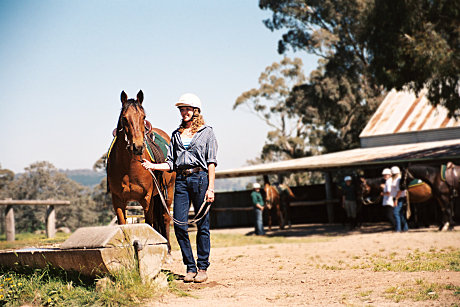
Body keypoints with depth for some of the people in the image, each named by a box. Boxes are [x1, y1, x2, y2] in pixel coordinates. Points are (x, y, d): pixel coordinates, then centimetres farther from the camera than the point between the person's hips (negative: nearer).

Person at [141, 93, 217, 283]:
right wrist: (153, 166, -3)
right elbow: (171, 163, 14)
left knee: (202, 225, 0)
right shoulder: (177, 134, 16)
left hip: (200, 178, -4)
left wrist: (210, 188, -11)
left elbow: (211, 163, -2)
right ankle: (190, 267, 8)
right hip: (181, 180, 4)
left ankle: (202, 267, 9)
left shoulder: (207, 132, 4)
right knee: (179, 225, -3)